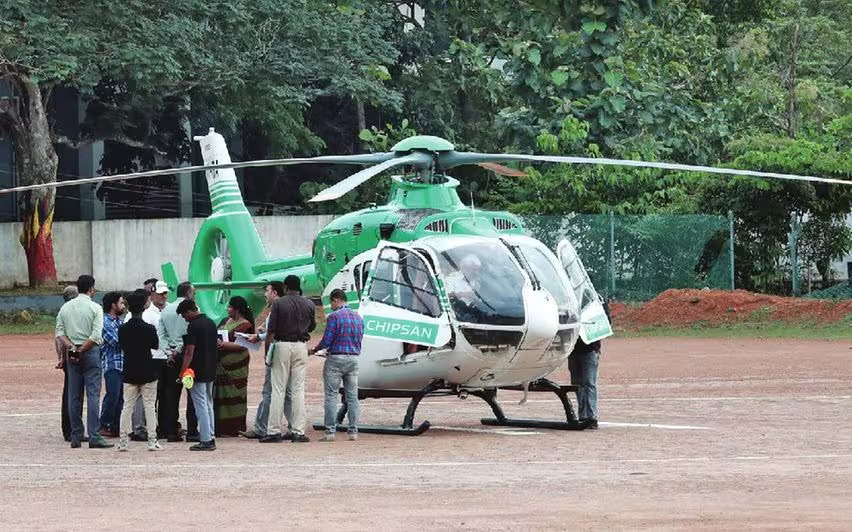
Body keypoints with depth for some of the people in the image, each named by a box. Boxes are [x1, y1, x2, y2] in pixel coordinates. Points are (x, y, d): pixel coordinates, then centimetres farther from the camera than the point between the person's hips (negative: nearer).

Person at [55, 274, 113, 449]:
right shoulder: (95, 308, -6)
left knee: (74, 396, 8)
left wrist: (71, 348, -6)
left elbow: (59, 332, 3)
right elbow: (96, 336, -14)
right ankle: (94, 437, -11)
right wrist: (81, 350, -9)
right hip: (90, 352, -5)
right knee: (93, 394, -5)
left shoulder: (65, 307, 9)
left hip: (72, 353, 5)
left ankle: (75, 437, 10)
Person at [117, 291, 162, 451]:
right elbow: (156, 346, 2)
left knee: (127, 406, 8)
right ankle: (152, 441, 2)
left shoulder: (123, 329, -4)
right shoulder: (149, 328, -12)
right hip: (147, 372, -3)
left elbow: (122, 346, 8)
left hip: (129, 373, 3)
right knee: (149, 406, 3)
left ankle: (123, 441, 5)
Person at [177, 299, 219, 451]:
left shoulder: (193, 326, -15)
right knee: (208, 405, 14)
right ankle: (210, 438, 16)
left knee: (201, 405, -6)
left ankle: (205, 441, -7)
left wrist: (182, 372, -15)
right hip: (210, 370, 8)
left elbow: (190, 352, -19)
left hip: (198, 371, -8)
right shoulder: (210, 323, 10)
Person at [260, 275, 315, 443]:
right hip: (301, 346, 2)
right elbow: (312, 326, 18)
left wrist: (267, 352, 0)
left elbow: (271, 331, -7)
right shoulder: (309, 304, 4)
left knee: (278, 390, 0)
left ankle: (274, 431, -2)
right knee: (298, 390, 4)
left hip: (282, 346, -2)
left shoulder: (279, 303, -5)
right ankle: (298, 431, 0)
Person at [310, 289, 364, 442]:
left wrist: (314, 350, 4)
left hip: (336, 359, -6)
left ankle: (330, 432, -7)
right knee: (352, 396, 8)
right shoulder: (358, 317, 12)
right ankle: (353, 431, 6)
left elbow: (326, 341, -12)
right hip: (354, 359, 6)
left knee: (331, 396, -3)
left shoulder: (334, 316, -10)